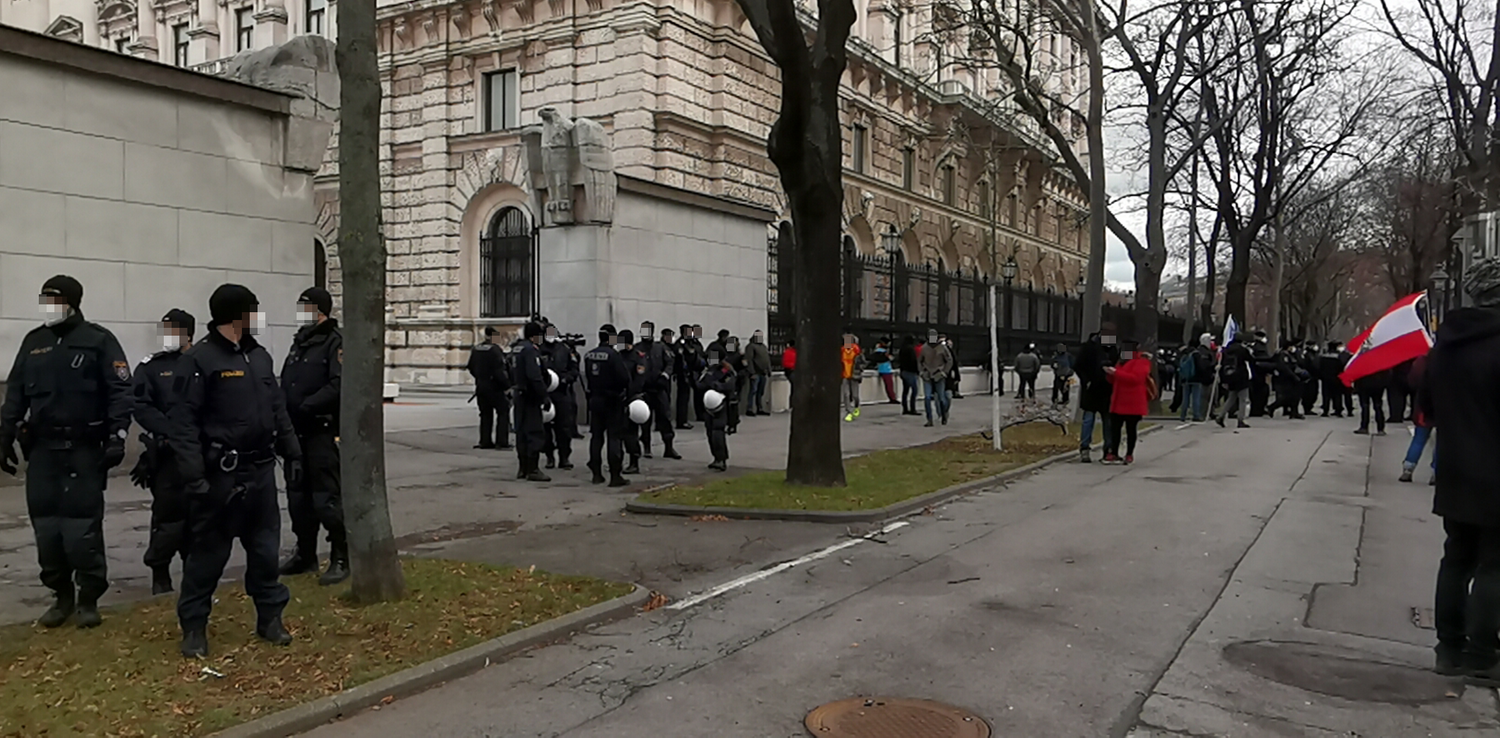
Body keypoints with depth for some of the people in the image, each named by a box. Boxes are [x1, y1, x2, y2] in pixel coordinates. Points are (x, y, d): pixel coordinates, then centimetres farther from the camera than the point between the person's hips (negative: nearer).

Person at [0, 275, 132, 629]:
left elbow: (121, 392, -7)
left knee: (82, 527, -5)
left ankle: (88, 599, 8)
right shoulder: (33, 342, 13)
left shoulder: (98, 340, -2)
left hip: (84, 449, -5)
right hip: (42, 450, 5)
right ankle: (62, 596, 20)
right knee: (45, 526, 6)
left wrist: (117, 437, -15)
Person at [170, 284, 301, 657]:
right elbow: (184, 420, -14)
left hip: (261, 471, 6)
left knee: (265, 548, 12)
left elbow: (278, 410, 18)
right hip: (221, 474, -6)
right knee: (208, 553, 4)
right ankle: (193, 627, 16)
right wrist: (194, 474, -19)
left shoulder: (260, 356, 12)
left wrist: (292, 454, 15)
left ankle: (270, 617, 24)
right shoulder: (201, 358, -11)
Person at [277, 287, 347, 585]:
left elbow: (338, 385, -20)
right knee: (298, 497, 16)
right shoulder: (300, 342, 18)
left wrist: (305, 406, -22)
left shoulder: (335, 342, -9)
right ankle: (305, 554, 28)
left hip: (324, 433, -9)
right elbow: (286, 383, 20)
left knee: (327, 498, -7)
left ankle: (341, 559, 2)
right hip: (297, 432, 9)